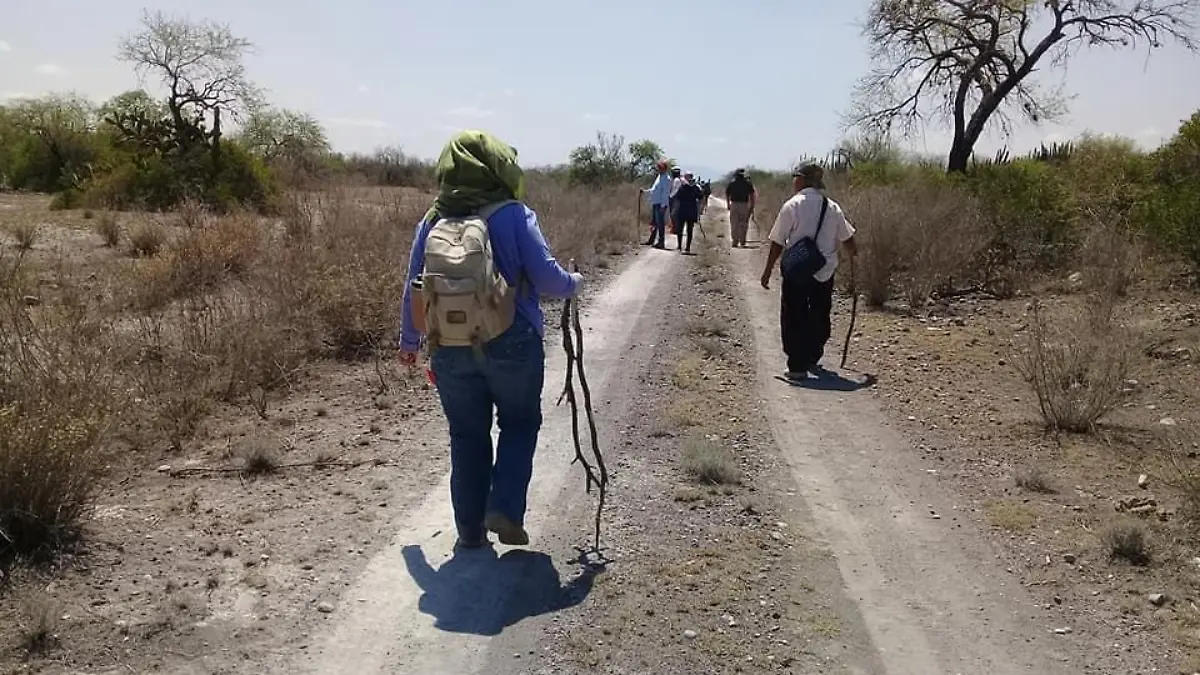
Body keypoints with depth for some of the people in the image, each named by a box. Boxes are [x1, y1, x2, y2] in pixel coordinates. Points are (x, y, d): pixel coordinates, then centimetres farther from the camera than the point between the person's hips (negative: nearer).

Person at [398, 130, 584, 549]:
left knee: (467, 435, 15)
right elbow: (546, 277, -11)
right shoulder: (513, 215, -8)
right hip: (511, 343, -3)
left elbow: (414, 289, 9)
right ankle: (504, 510, 4)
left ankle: (470, 529, 21)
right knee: (520, 423, 17)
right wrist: (574, 283, 11)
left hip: (451, 350, 3)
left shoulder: (432, 222, 4)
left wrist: (409, 341, 23)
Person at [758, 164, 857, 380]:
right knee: (819, 317, 18)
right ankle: (813, 358, 29)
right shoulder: (833, 207, 3)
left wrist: (768, 271, -1)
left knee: (794, 318, 3)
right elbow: (848, 239, 11)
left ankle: (797, 366, -1)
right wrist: (853, 259, 30)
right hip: (825, 273, 4)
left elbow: (777, 244, -9)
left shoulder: (792, 206, -9)